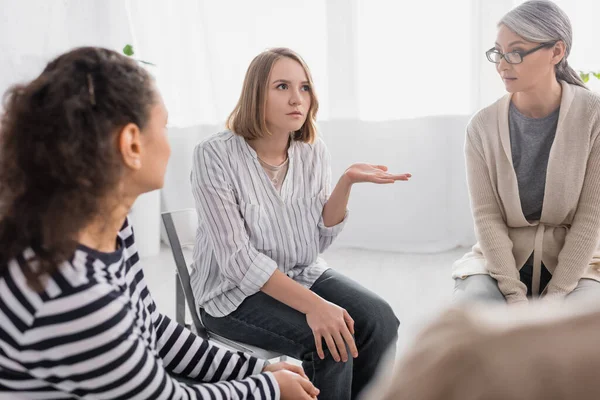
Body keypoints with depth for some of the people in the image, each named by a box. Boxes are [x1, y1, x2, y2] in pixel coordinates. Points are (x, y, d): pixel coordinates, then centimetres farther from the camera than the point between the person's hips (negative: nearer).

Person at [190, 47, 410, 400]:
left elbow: (320, 239, -2)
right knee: (332, 340, -25)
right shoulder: (215, 156, -18)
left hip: (303, 275, 5)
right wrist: (313, 305, -30)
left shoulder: (314, 151, -2)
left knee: (380, 320, -17)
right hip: (235, 292, -5)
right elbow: (237, 259, -22)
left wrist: (347, 183, -18)